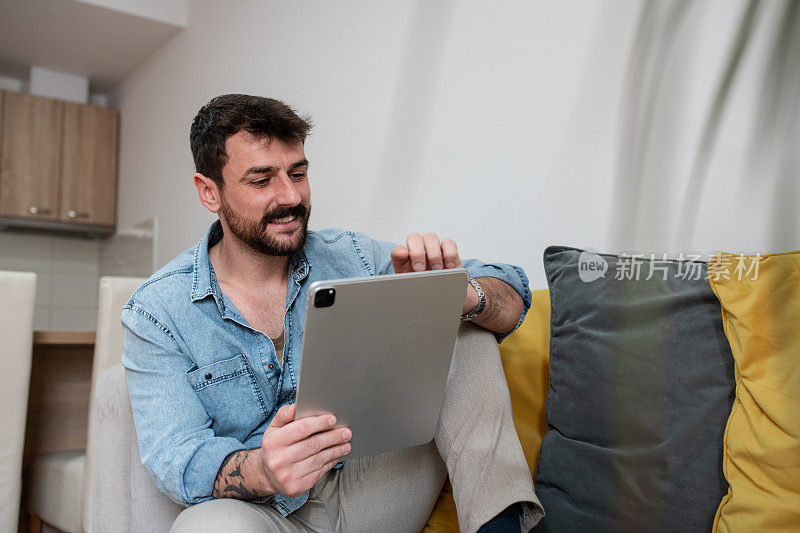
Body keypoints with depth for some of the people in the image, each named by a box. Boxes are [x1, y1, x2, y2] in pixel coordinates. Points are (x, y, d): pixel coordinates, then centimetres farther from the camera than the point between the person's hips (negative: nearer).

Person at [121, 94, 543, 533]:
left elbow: (511, 297, -3)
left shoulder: (347, 258, -2)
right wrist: (263, 470, -38)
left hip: (378, 487, 3)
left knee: (464, 328, -11)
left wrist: (463, 295, -29)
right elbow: (176, 459, -14)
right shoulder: (155, 314, -6)